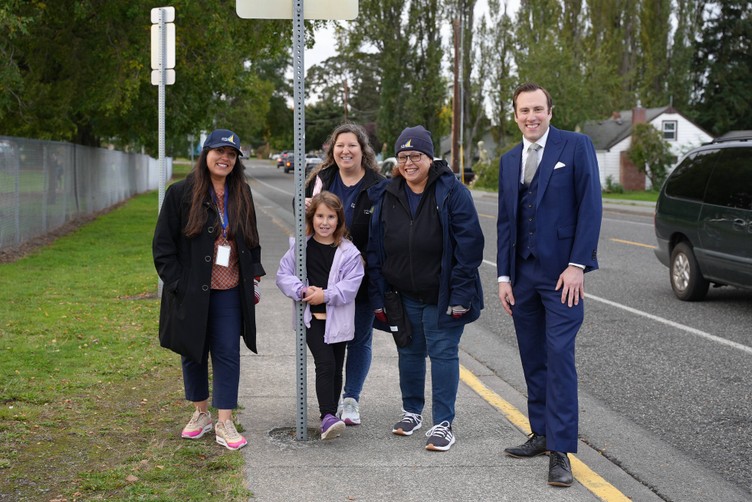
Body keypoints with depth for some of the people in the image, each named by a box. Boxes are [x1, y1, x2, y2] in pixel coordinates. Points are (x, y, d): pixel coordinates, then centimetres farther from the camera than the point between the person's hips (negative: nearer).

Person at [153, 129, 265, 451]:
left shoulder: (241, 195, 9)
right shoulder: (181, 194, -4)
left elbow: (252, 241, 19)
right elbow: (163, 246, -4)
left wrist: (254, 278, 7)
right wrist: (179, 285, -11)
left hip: (229, 293, 2)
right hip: (191, 294, -2)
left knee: (228, 354, -1)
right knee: (193, 353, 11)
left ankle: (224, 423, 3)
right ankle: (201, 413, 27)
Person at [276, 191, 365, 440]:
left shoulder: (348, 251, -4)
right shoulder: (300, 246, 0)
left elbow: (351, 285, -9)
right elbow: (283, 274, 1)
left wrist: (326, 295, -19)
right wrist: (302, 291, -16)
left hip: (338, 319, 1)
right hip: (311, 318, -1)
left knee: (336, 369, 11)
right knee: (325, 364, -15)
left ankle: (330, 417, 25)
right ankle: (328, 417, -18)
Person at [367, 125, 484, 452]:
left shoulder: (451, 192, -12)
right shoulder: (386, 196, 2)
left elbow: (469, 244, -14)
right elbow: (375, 249, 6)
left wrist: (460, 294, -17)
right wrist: (378, 295, 2)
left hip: (442, 295, -4)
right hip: (404, 295, 4)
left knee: (443, 353, -1)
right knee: (409, 352, 14)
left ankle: (443, 423, 7)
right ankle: (411, 411, 32)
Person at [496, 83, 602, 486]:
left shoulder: (576, 146, -3)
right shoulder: (509, 160, 14)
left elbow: (590, 206, -8)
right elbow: (504, 221, 15)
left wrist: (577, 264, -14)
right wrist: (504, 275, 8)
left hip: (561, 273, -6)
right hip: (522, 274, 6)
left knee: (559, 358, -9)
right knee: (533, 359, 11)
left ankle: (560, 451, -6)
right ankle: (542, 434, 22)